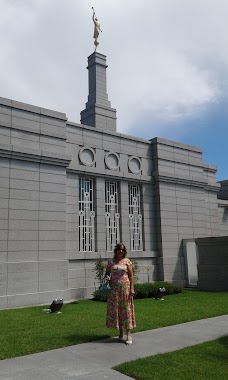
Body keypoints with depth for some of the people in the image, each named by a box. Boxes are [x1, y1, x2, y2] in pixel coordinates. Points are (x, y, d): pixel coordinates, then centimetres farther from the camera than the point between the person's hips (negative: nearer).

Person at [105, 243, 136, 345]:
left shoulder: (127, 261, 1)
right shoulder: (110, 262, 6)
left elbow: (131, 276, 0)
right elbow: (107, 273, 16)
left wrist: (132, 289, -7)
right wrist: (107, 277, -8)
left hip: (125, 288, -2)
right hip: (114, 289, 2)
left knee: (126, 310, -2)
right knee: (115, 309, 5)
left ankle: (128, 334, 3)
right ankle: (120, 332, 19)